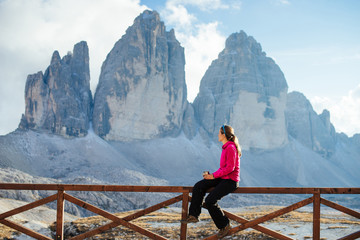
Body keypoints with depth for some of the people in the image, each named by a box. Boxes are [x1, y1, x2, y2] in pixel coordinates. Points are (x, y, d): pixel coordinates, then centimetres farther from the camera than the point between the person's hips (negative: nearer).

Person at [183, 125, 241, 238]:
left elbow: (230, 168, -22)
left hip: (230, 180, -10)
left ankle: (224, 225, -3)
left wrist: (214, 175, -17)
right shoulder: (226, 147, 13)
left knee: (210, 201, -20)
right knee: (198, 186, -3)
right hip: (222, 178, 10)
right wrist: (212, 175, 5)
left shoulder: (231, 148, -17)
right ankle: (193, 215, 0)